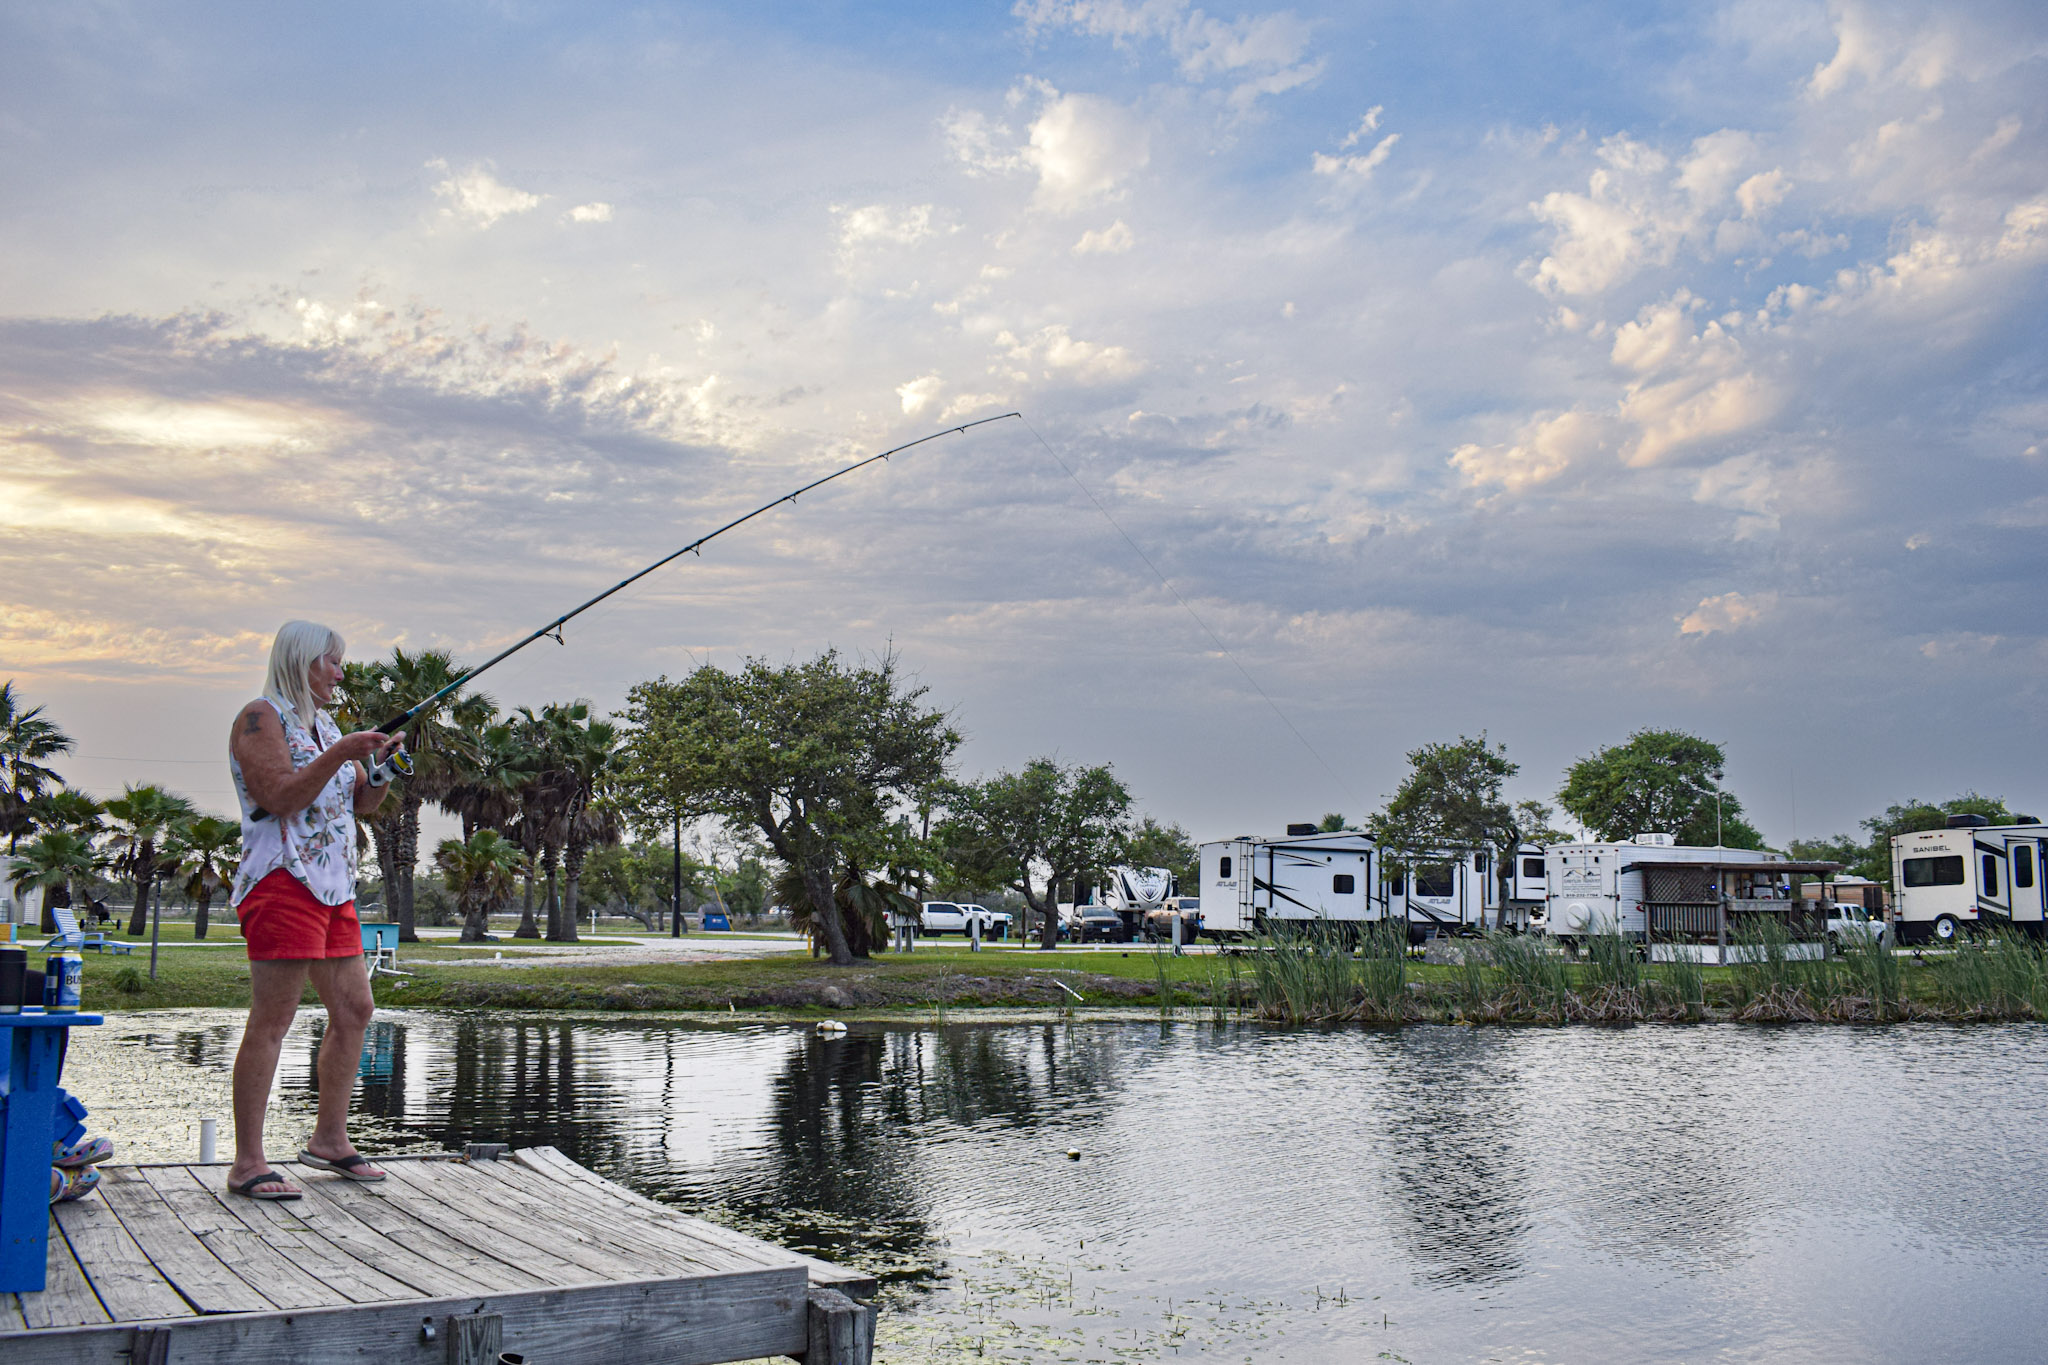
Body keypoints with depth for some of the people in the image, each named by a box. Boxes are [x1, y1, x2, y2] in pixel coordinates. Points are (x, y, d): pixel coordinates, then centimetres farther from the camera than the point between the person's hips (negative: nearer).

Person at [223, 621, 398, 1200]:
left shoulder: (323, 724, 21)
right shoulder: (261, 718, -5)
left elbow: (364, 802, 22)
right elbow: (279, 797, -16)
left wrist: (383, 764, 4)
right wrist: (340, 754, -20)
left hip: (333, 887, 10)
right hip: (283, 884, -9)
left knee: (354, 1009, 10)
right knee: (271, 1019, -10)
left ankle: (329, 1139, 21)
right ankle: (247, 1163, -7)